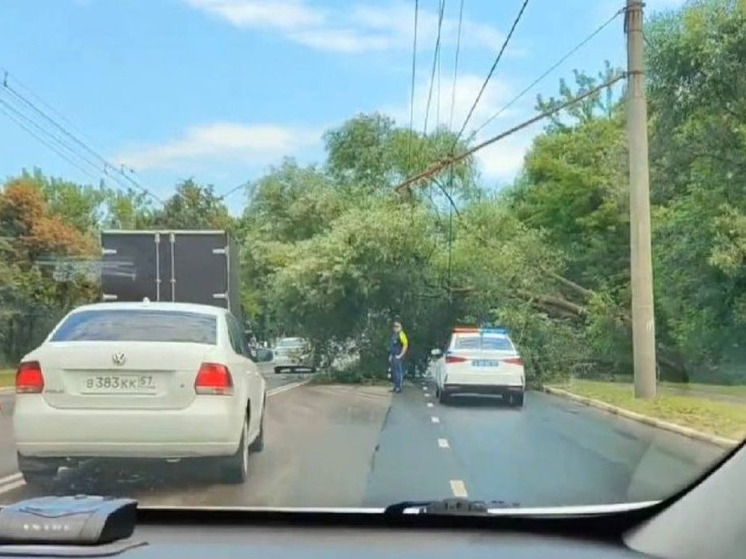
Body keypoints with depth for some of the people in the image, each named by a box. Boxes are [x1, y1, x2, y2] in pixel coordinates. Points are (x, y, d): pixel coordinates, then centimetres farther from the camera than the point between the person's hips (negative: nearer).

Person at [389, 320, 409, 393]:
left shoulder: (401, 334, -11)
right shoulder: (393, 335, 16)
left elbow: (405, 345, -16)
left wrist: (400, 355, -17)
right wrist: (390, 355, 17)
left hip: (398, 357, -9)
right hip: (393, 356, 9)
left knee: (399, 372, -6)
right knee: (394, 371, 12)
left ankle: (399, 387, -3)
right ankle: (395, 387, 19)